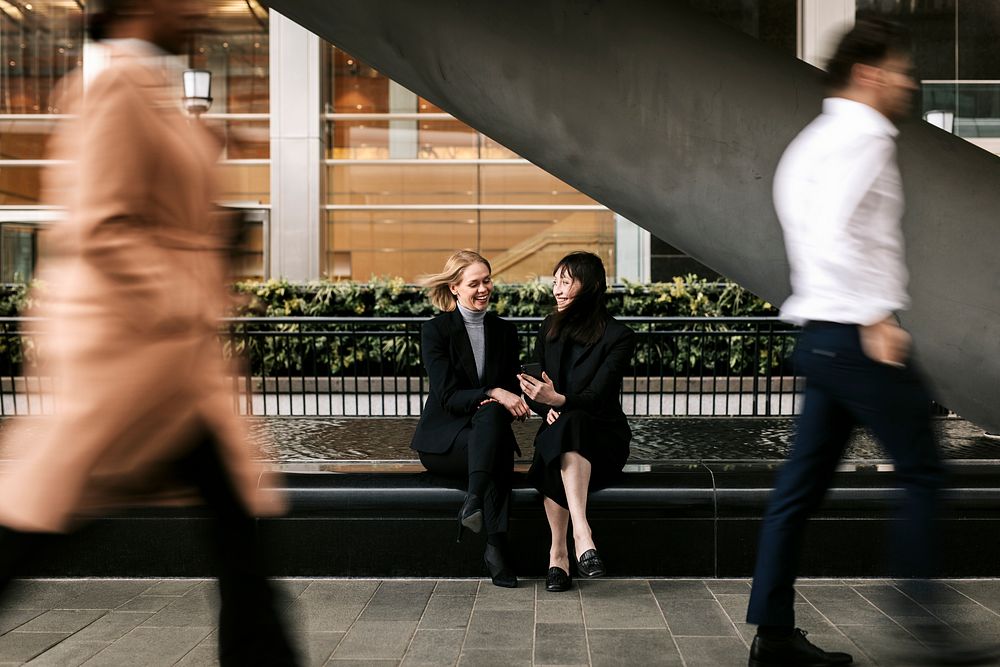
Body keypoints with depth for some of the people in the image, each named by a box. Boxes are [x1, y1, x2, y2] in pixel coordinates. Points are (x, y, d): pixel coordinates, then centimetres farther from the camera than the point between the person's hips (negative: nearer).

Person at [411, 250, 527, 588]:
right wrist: (492, 394, -27)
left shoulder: (505, 331, 13)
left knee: (494, 414, -35)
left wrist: (515, 401, -13)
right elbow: (448, 396, -11)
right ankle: (496, 547, -43)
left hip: (489, 432, 3)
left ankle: (474, 501, -47)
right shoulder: (435, 330, -2)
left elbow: (513, 390, 12)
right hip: (443, 439, -3)